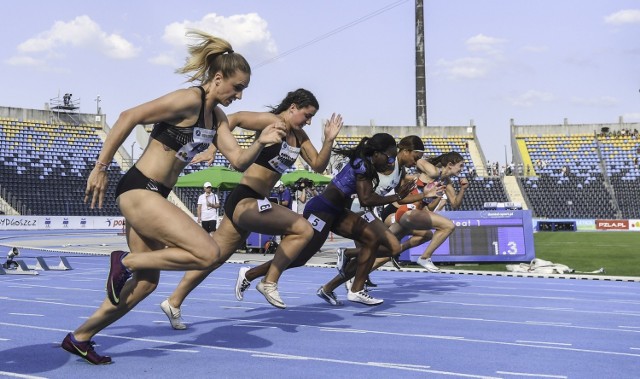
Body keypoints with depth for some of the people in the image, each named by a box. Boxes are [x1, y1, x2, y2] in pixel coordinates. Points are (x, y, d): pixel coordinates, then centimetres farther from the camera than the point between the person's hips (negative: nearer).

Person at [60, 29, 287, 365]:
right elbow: (129, 117, -19)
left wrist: (261, 142, -12)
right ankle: (125, 261, -4)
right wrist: (100, 168, -18)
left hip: (151, 196, 10)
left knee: (146, 283, 14)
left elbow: (238, 159, 8)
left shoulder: (217, 116, 12)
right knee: (208, 253, -17)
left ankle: (79, 338, 26)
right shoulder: (189, 100, -16)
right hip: (139, 190, -10)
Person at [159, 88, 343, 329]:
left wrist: (329, 140, -1)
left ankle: (173, 303, 20)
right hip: (245, 201, -9)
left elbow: (318, 165, 14)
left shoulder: (298, 135, 15)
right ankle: (269, 283, -5)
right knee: (303, 229, -15)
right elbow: (234, 119, -18)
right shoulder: (272, 122, -10)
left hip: (251, 204, 9)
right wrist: (212, 149, -26)